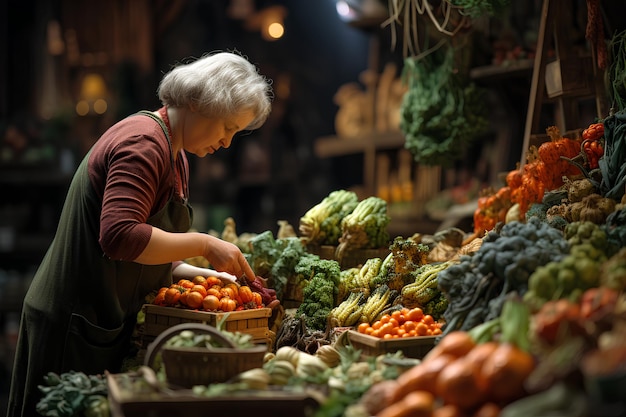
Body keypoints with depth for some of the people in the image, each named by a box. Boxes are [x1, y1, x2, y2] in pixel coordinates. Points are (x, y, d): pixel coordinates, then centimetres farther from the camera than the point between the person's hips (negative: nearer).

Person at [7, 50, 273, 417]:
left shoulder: (176, 155, 14)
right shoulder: (143, 143, -18)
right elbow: (120, 236, -31)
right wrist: (204, 245, -23)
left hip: (111, 324, 10)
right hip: (75, 322, -10)